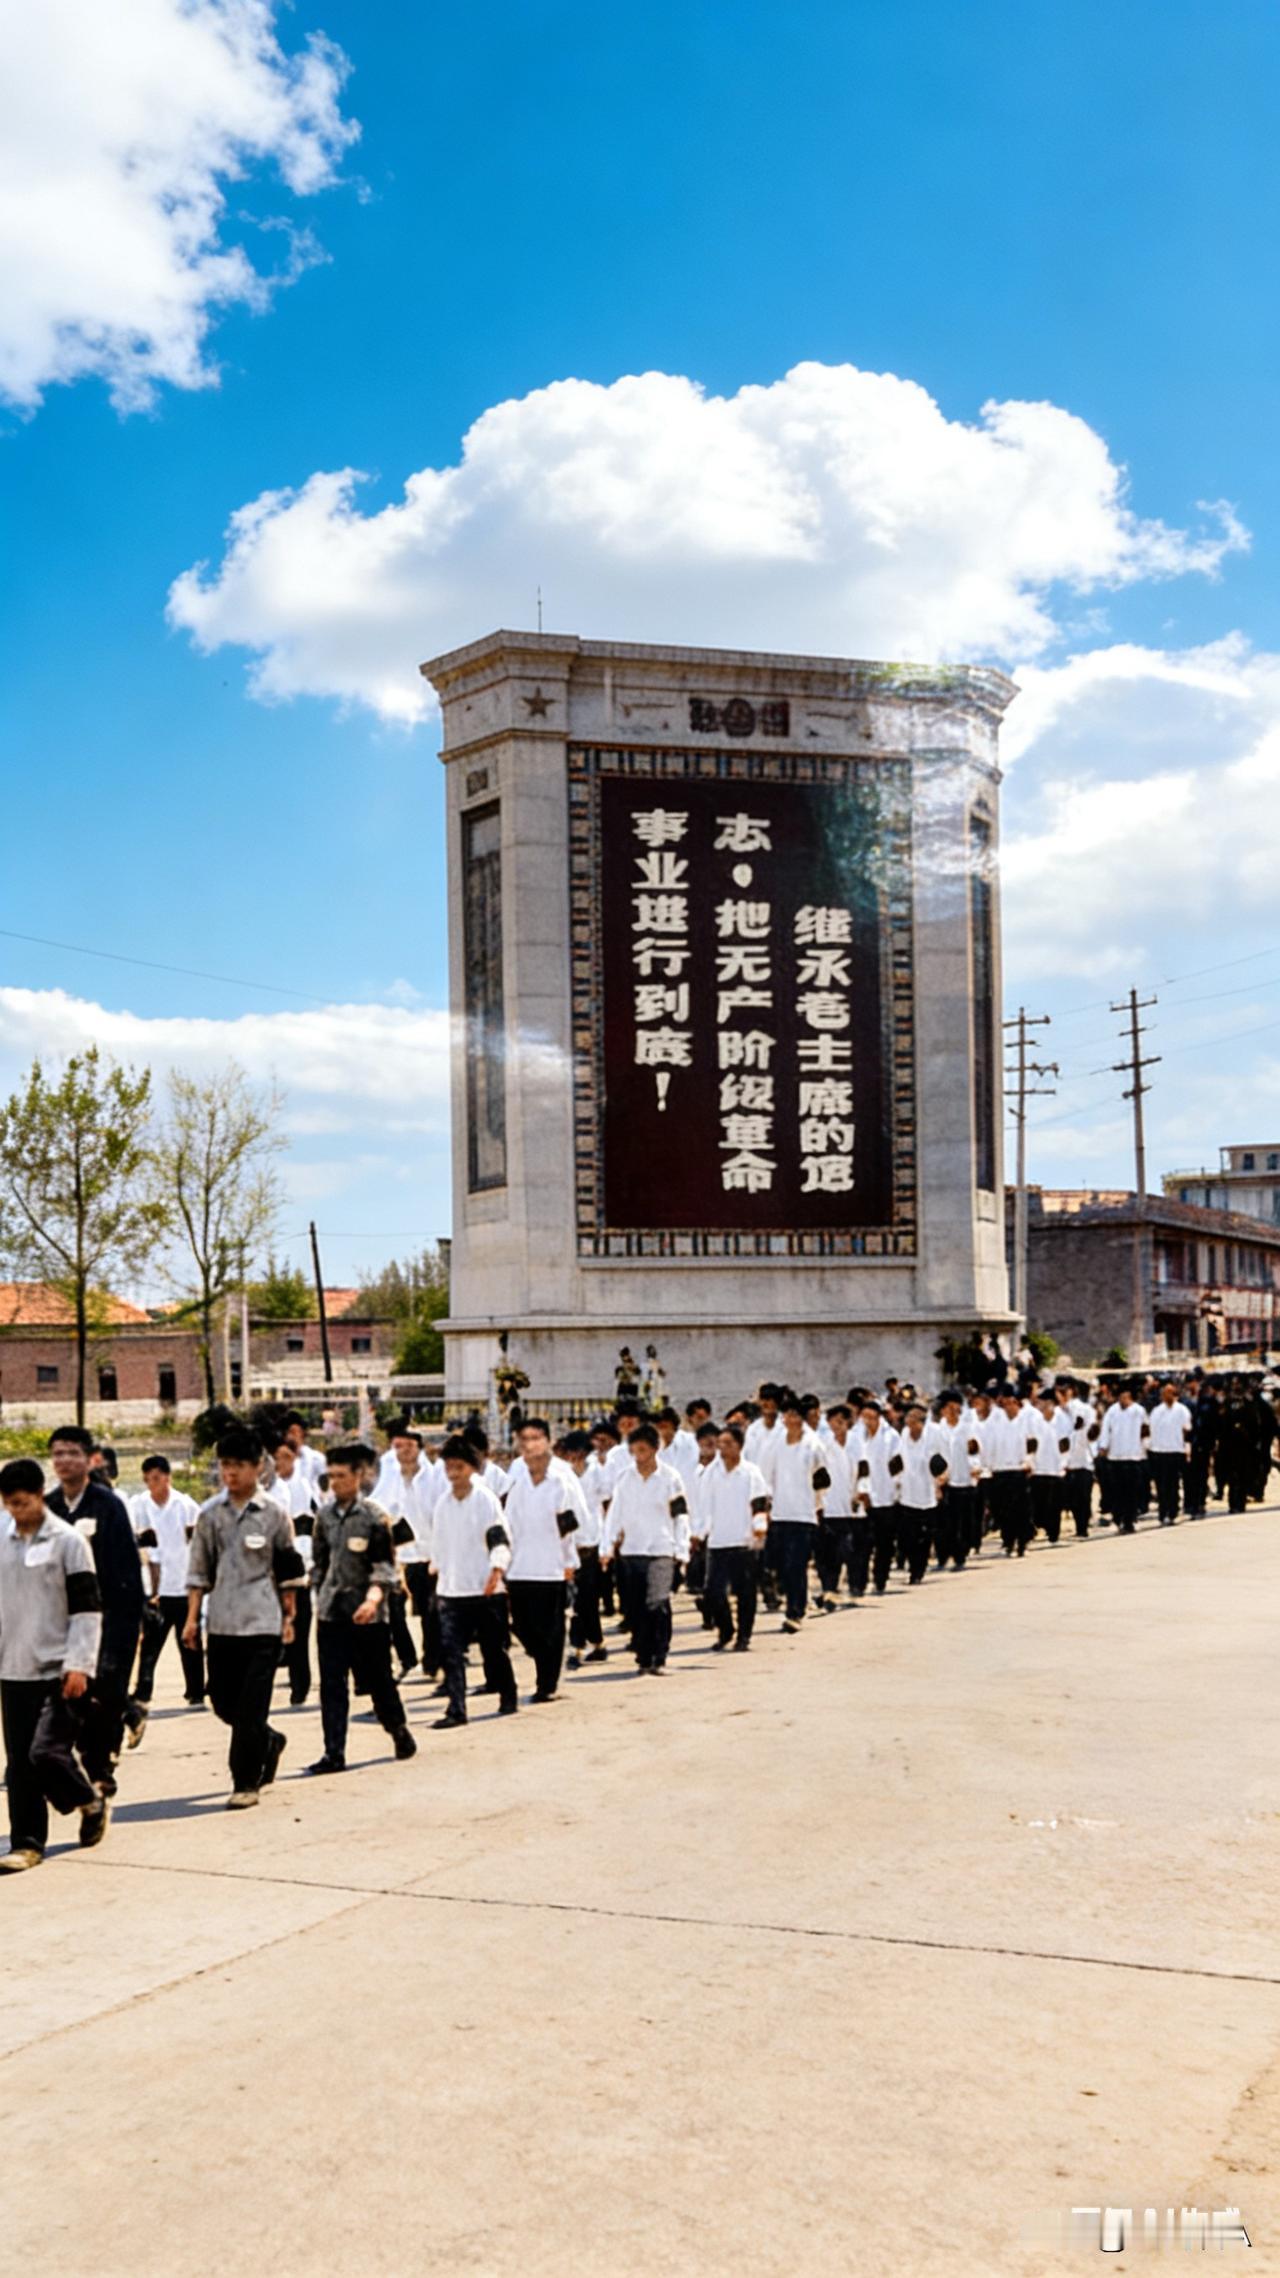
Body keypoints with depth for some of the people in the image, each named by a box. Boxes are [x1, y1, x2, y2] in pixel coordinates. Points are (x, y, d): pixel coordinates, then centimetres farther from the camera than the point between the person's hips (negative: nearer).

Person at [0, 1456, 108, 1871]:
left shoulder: (68, 1541, -7)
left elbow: (87, 1608, -8)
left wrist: (79, 1665, -14)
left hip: (59, 1671, -5)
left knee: (46, 1752, -13)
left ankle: (91, 1802, 13)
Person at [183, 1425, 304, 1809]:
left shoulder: (274, 1514, -2)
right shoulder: (210, 1513, 5)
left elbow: (288, 1572, 5)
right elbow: (199, 1570, 8)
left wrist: (288, 1618, 6)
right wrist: (192, 1617, 2)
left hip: (262, 1623, -4)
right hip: (221, 1623, 4)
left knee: (251, 1708, -5)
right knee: (224, 1702, 10)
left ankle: (246, 1782, 5)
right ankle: (269, 1742, 35)